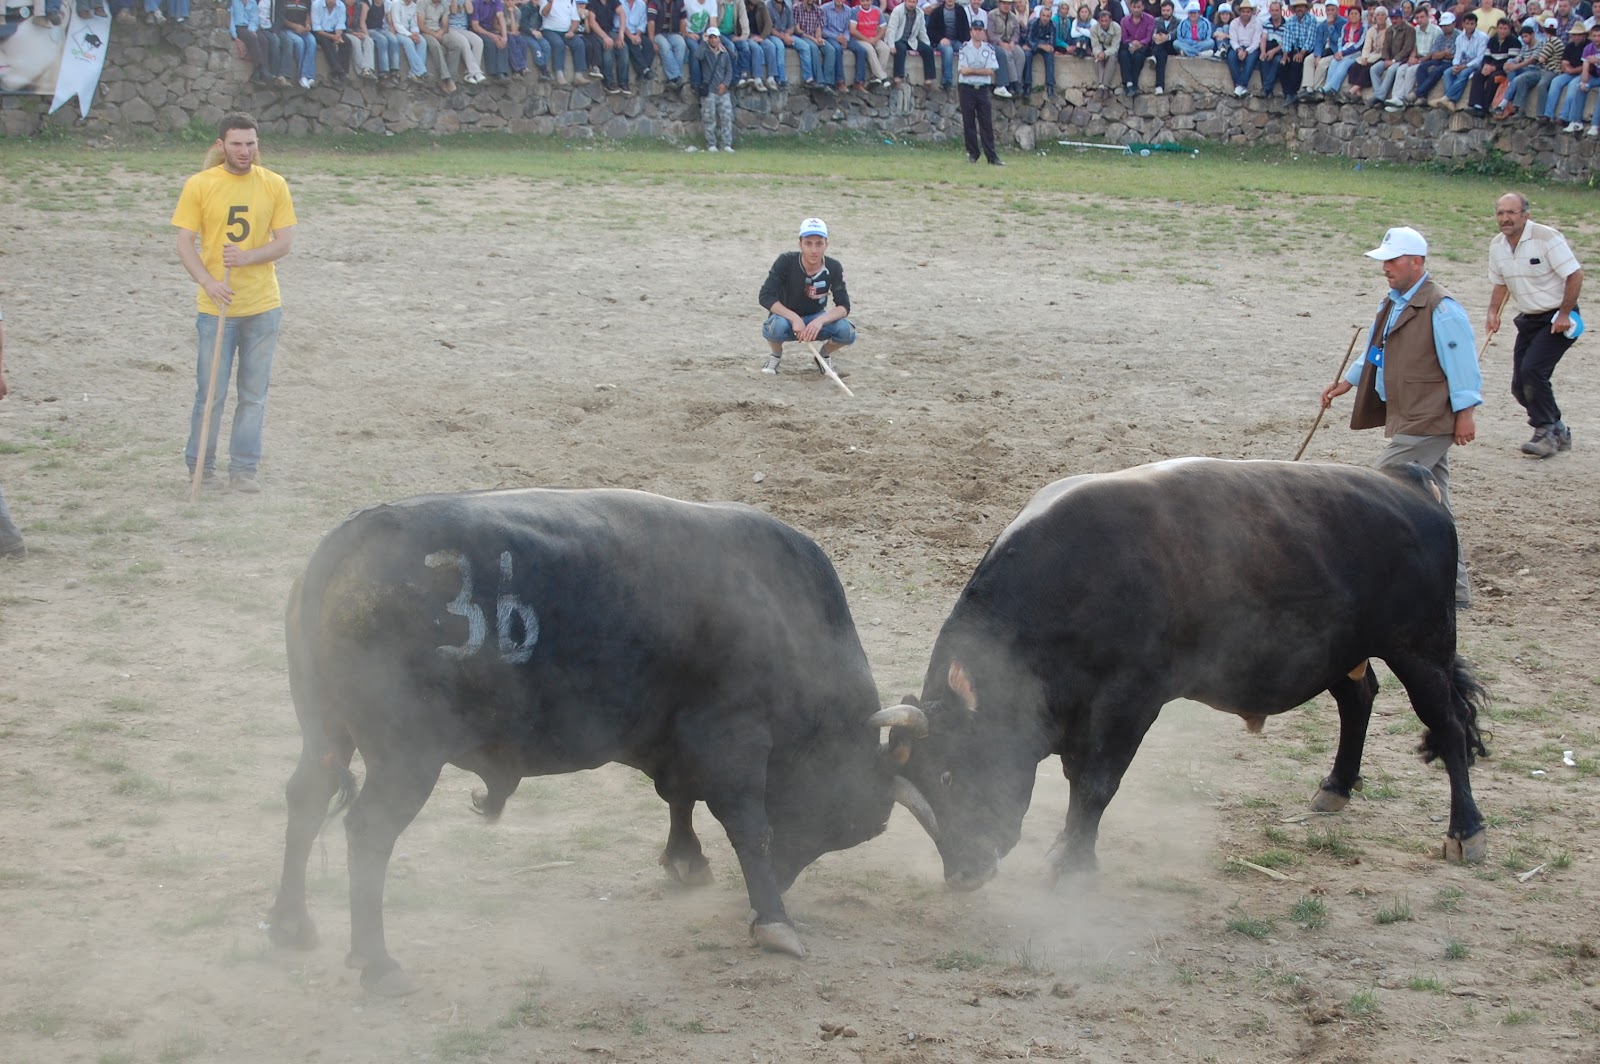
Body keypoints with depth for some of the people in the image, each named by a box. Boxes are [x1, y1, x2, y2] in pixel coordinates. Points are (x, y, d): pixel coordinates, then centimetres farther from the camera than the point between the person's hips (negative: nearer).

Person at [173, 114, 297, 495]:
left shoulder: (274, 185, 2)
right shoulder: (199, 186, -3)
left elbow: (284, 242, 0)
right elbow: (184, 243, -4)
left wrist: (247, 257, -18)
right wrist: (208, 282, -19)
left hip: (262, 306, 2)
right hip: (215, 307, -2)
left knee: (254, 394, 7)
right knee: (211, 392, 1)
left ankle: (243, 469, 15)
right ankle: (200, 465, 17)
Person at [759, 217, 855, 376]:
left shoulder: (833, 268, -17)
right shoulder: (786, 262, -24)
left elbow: (844, 306, -17)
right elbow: (765, 297, -26)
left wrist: (820, 321, -38)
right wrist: (794, 318, -37)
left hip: (816, 320, 2)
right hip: (787, 317, -2)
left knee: (847, 332, -28)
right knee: (777, 326, -39)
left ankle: (825, 355, 7)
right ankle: (776, 355, -2)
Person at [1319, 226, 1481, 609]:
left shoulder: (1441, 310, -16)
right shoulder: (1393, 304, 14)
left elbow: (1462, 364, -17)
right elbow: (1376, 352, 28)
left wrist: (1465, 413, -19)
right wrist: (1346, 383, 25)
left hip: (1426, 425, -10)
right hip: (1409, 421, 10)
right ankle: (1455, 589, 17)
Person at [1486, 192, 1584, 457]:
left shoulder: (1547, 238, -19)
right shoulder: (1497, 246, 3)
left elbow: (1575, 275, -17)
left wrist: (1564, 314, -20)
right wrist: (1493, 312, -1)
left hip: (1557, 319, -7)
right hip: (1529, 320, 7)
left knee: (1533, 370, -24)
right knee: (1520, 386, 4)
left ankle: (1547, 433, -13)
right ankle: (1559, 433, 23)